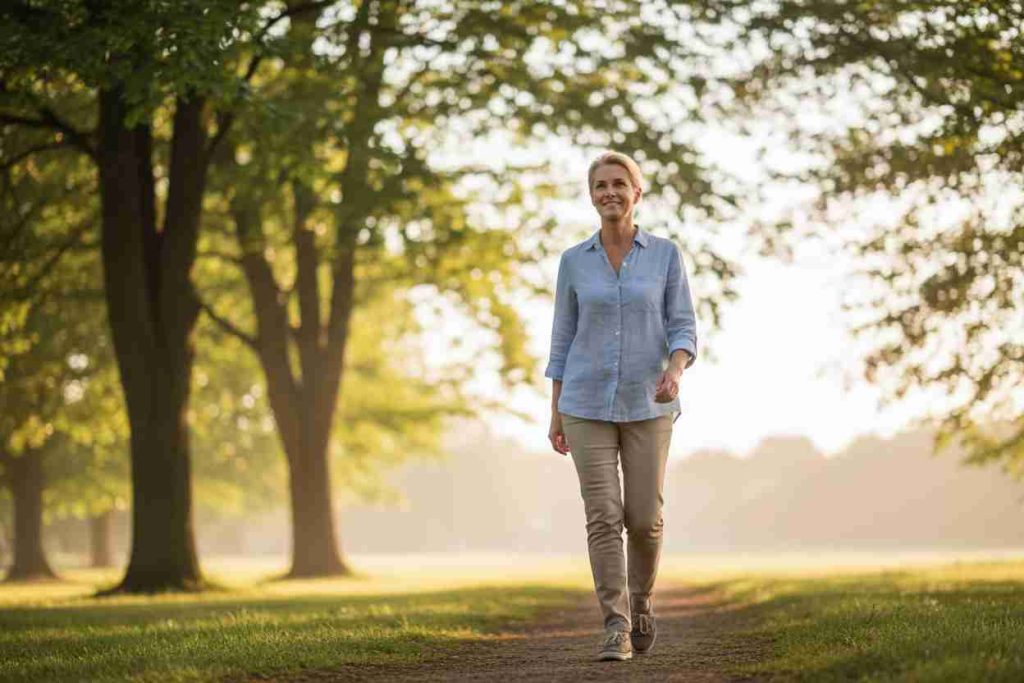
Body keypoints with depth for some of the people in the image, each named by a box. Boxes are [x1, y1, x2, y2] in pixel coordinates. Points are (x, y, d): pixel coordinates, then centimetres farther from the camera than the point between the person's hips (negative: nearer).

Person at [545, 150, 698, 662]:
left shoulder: (666, 254, 1)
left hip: (646, 404, 0)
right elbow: (563, 340, 8)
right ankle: (617, 630, -6)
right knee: (603, 516, -10)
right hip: (588, 404, 0)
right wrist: (555, 415, 6)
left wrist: (675, 373, -23)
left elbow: (684, 330, -2)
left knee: (643, 518, 2)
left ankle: (640, 600, 30)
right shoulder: (574, 261, 4)